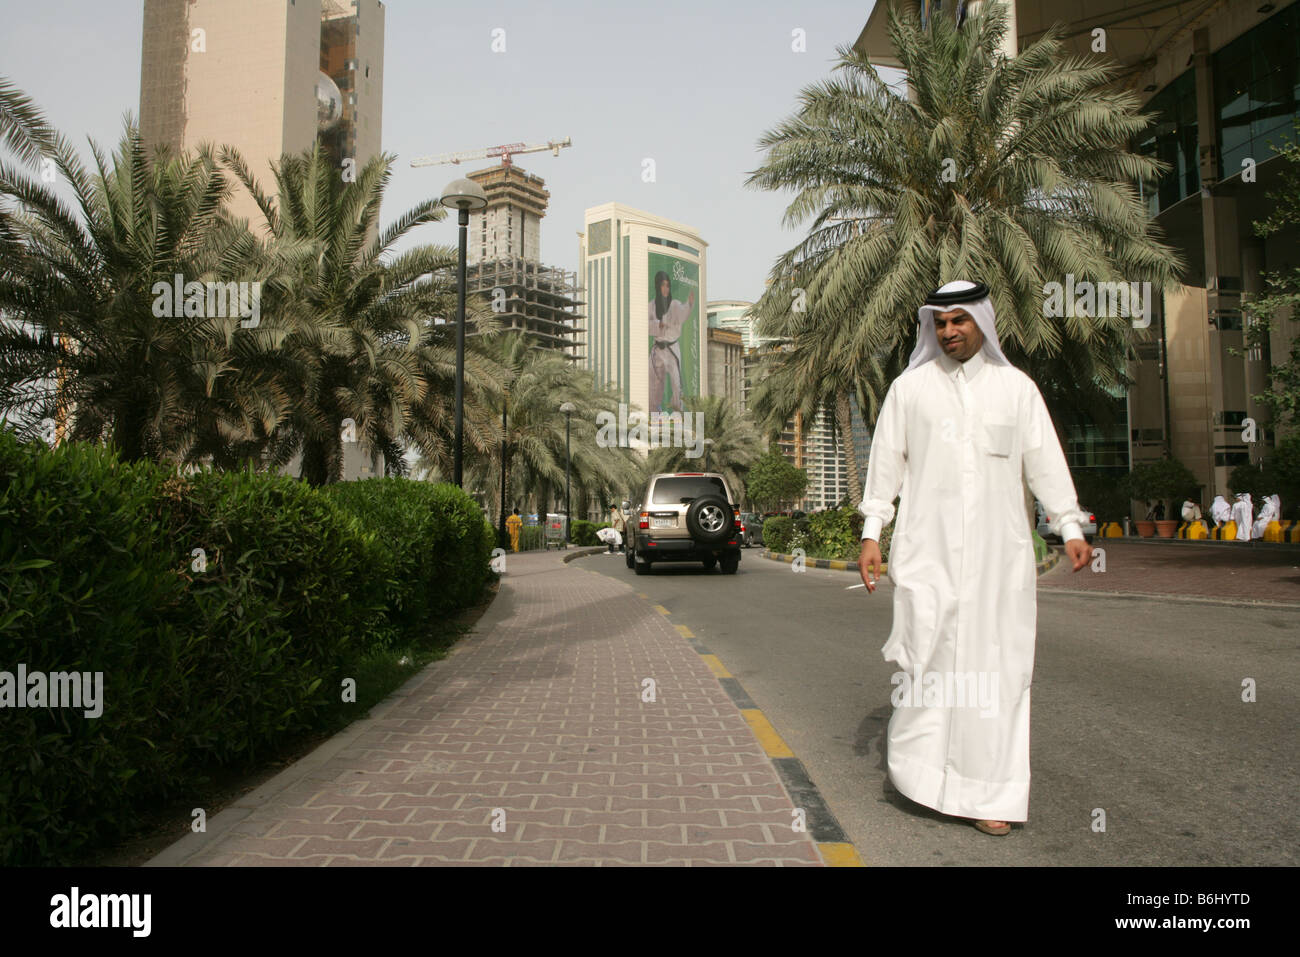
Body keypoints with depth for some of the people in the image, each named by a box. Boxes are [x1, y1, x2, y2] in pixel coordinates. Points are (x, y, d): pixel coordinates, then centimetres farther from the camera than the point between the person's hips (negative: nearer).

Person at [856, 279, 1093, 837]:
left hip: (999, 549, 1)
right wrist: (871, 533, 2)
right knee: (928, 651, -9)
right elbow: (886, 461, 6)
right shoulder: (909, 387, 7)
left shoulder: (1017, 387, 10)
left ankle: (988, 791, 11)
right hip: (928, 547, -1)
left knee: (997, 662, 1)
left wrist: (1070, 528, 5)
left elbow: (1045, 461, 11)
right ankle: (917, 763, 10)